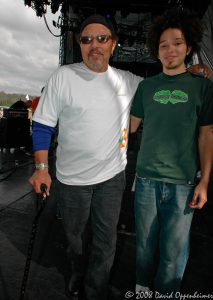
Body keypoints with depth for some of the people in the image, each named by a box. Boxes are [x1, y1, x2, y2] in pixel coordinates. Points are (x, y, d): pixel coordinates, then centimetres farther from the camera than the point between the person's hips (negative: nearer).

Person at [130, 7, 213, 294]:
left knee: (173, 249, 8)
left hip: (183, 183, -1)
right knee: (145, 242, 13)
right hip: (147, 178, 2)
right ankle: (142, 287, 36)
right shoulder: (147, 85, 9)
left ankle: (165, 292, 32)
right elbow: (131, 125, 13)